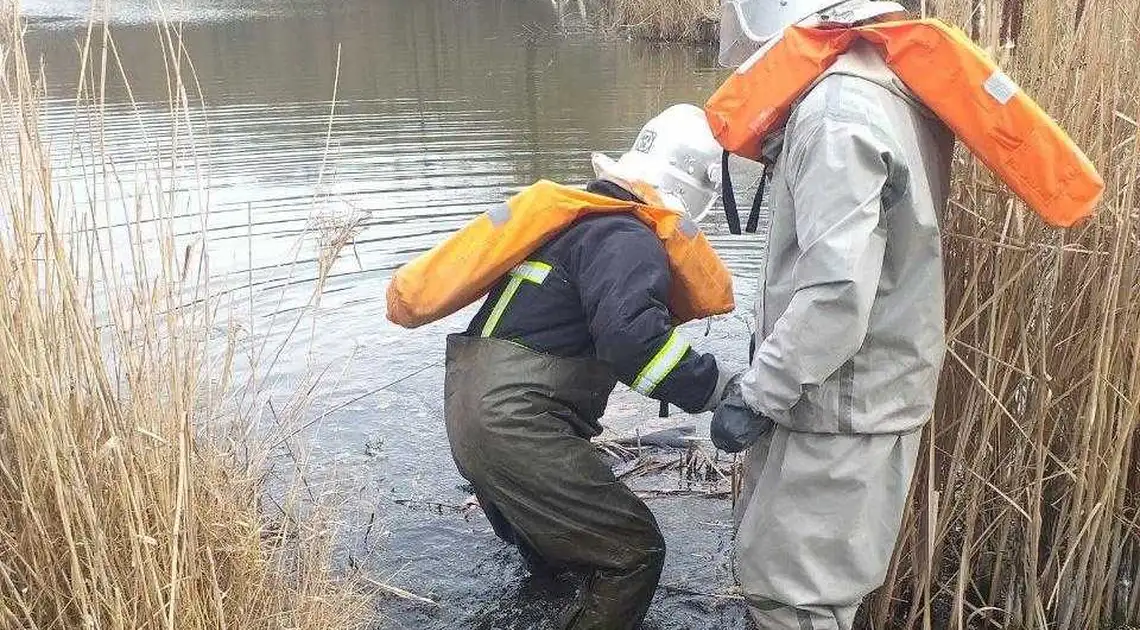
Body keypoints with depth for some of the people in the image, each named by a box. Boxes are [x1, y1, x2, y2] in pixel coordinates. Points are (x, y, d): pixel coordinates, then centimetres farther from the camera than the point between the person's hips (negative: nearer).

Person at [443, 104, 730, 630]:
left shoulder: (582, 216, 17)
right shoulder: (629, 239, -14)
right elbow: (631, 334, -32)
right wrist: (717, 390, -25)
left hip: (475, 410, 10)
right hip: (515, 424, -10)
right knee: (634, 553, -3)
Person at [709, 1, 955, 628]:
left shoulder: (837, 112, -20)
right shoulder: (890, 94, 11)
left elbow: (838, 290, -29)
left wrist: (755, 394, -19)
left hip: (841, 402, -10)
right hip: (867, 389, 10)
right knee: (779, 567, 22)